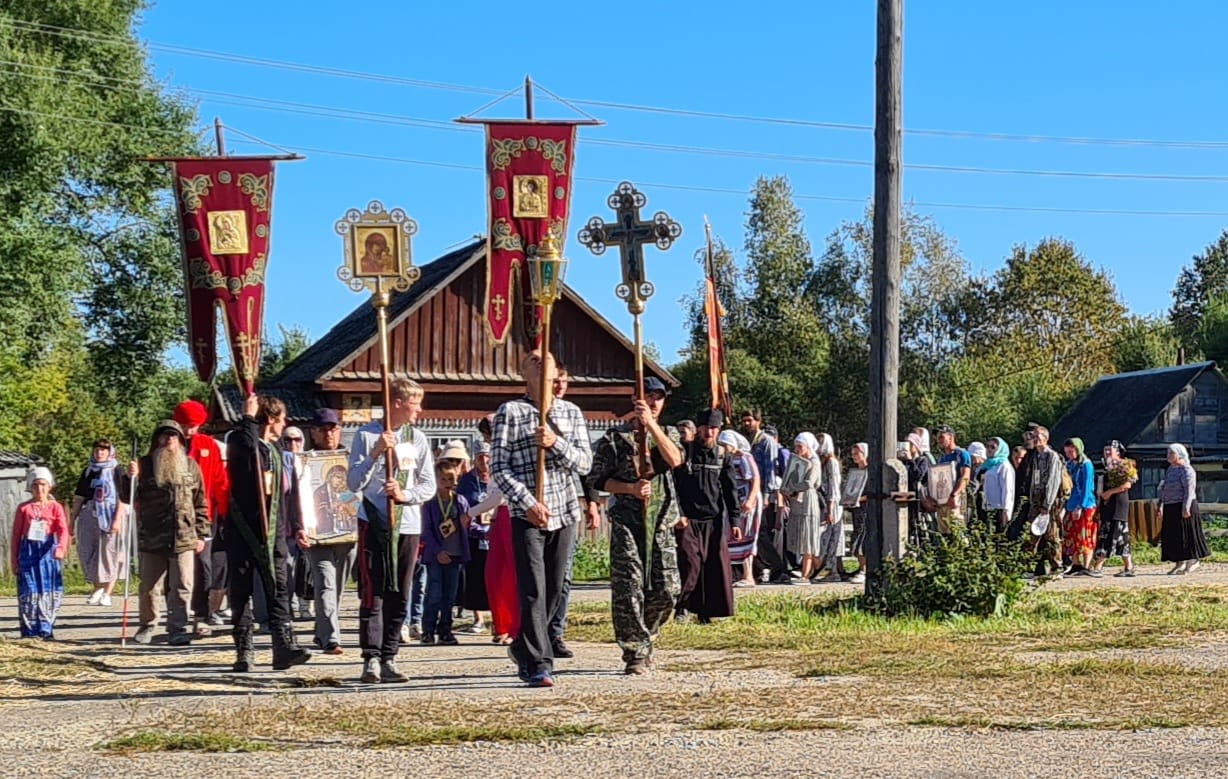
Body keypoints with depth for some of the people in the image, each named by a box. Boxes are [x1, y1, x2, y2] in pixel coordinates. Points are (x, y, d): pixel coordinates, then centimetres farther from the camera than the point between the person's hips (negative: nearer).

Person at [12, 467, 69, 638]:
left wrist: (61, 547, -27)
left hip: (48, 553, 0)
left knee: (49, 592, 2)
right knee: (29, 592, -3)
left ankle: (46, 629, 11)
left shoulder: (55, 507, 5)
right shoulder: (24, 508, 6)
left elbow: (63, 529, -8)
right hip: (28, 553, 0)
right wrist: (14, 560, 4)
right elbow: (16, 535, 8)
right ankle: (29, 630, 1)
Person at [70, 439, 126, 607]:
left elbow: (122, 498, -5)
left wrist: (117, 519, -14)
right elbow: (78, 499, 14)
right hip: (89, 516, 4)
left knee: (110, 553, -3)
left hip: (111, 517, -4)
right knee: (89, 553, 2)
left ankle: (107, 593, 3)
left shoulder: (116, 472, 1)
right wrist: (72, 520, 9)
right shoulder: (88, 472, 13)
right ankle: (98, 587, 18)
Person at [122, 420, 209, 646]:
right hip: (151, 538, 0)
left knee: (182, 587, -1)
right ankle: (147, 626, 22)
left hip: (184, 538, 1)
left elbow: (201, 504, 11)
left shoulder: (191, 466, 9)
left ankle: (177, 628, 6)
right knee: (149, 587, 8)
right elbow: (126, 497, 4)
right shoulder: (145, 465, 5)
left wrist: (201, 534, 7)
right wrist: (130, 477, -15)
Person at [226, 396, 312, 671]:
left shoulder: (277, 454, 18)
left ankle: (284, 647, -11)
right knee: (240, 593, 1)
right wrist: (249, 418, -18)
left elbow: (290, 493, 21)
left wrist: (296, 527, 18)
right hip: (242, 530, -5)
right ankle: (244, 651, 7)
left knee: (278, 590, -5)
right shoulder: (239, 443, -2)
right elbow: (247, 445, -28)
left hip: (272, 532, 5)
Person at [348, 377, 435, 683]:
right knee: (372, 594, -6)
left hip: (408, 525, 4)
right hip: (374, 523, -4)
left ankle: (389, 659, 10)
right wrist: (375, 454, -17)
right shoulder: (367, 435, -2)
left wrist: (405, 495, -11)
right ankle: (371, 659, -4)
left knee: (400, 596, 5)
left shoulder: (418, 439, 9)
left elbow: (429, 486, 8)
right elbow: (354, 484, -6)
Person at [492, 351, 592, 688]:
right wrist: (528, 503, -14)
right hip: (527, 515, -4)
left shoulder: (571, 412, 11)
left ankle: (522, 648, 30)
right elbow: (499, 467, -5)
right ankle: (538, 664, -7)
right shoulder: (509, 412, 0)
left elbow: (585, 463, 4)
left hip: (564, 512, 4)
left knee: (554, 590, 11)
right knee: (533, 591, -9)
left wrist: (556, 443, -14)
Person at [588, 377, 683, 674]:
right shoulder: (615, 437, 4)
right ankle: (635, 653, -2)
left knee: (667, 588, 1)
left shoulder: (668, 433, 15)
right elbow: (598, 480, 1)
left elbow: (674, 460, -8)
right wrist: (631, 488, -13)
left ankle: (644, 636, 24)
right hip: (627, 520, -3)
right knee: (628, 588, -8)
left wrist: (650, 424, -14)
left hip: (662, 520, 3)